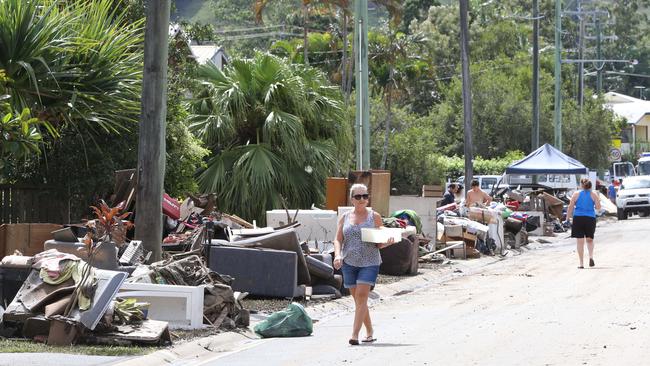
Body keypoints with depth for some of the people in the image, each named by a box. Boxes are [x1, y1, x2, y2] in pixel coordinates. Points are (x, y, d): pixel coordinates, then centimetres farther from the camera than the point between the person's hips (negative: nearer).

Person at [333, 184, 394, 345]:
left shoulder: (374, 217, 5)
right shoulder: (345, 218, 11)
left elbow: (380, 242, 7)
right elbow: (338, 240, 8)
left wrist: (387, 242, -16)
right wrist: (337, 255, -11)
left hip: (369, 262, -3)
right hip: (349, 263, 3)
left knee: (361, 296, -15)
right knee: (358, 299, 6)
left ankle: (355, 334, -18)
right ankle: (370, 332, 21)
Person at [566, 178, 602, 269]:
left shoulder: (576, 194, 0)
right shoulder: (594, 195, 1)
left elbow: (570, 207, -3)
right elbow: (598, 207, -2)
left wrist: (568, 217, 6)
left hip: (578, 219, -1)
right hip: (590, 219, 1)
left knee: (580, 241, 3)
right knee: (590, 240, 17)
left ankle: (581, 263, 2)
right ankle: (591, 256, -8)